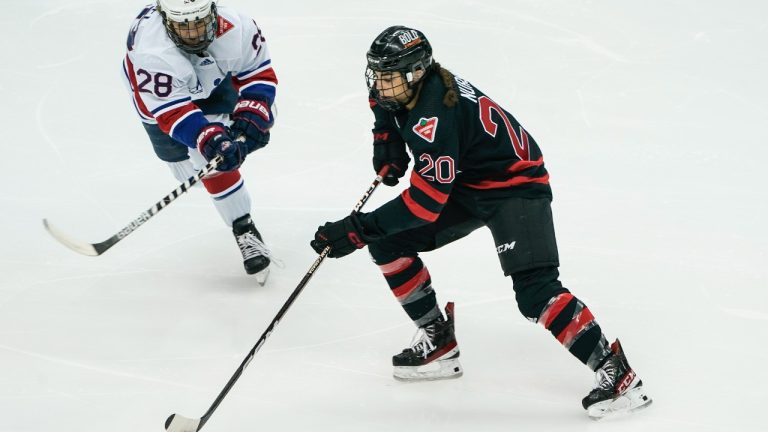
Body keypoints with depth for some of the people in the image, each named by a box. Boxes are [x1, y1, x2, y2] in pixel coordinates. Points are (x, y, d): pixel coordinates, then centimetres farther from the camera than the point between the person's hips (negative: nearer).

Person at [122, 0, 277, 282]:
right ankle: (243, 230, 9)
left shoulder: (235, 29, -36)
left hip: (213, 79, 4)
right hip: (162, 94, -4)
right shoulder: (152, 54, -46)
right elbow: (172, 112, -45)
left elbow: (259, 71, -21)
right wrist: (211, 140, -56)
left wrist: (250, 115, -35)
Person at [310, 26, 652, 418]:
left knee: (535, 290, -24)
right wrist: (386, 140, 4)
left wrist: (360, 228, -34)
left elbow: (427, 201, -34)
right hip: (466, 183, 10)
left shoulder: (435, 115, -33)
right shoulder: (401, 87, -6)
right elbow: (384, 102, 22)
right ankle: (438, 339, 12)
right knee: (388, 242, 3)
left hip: (516, 182, -10)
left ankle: (616, 373, -21)